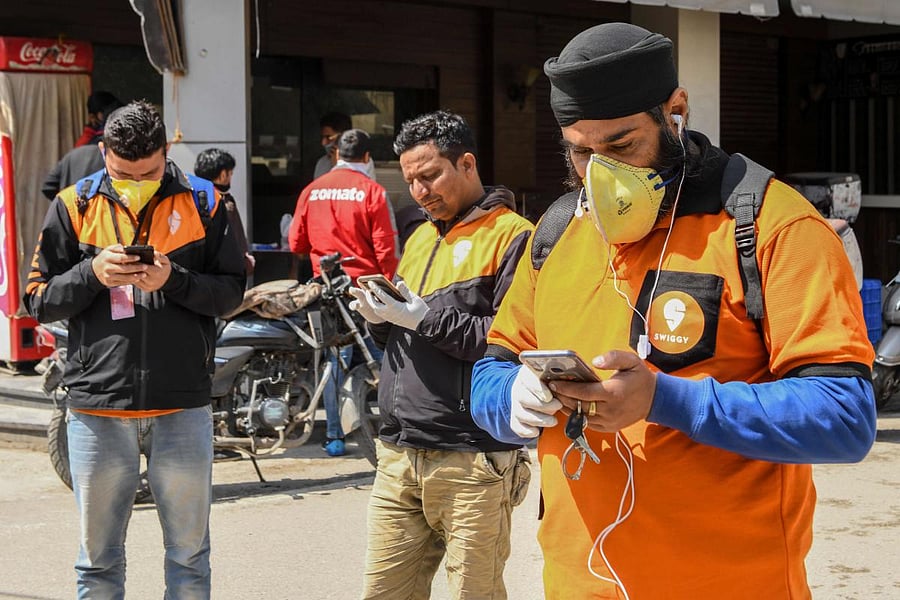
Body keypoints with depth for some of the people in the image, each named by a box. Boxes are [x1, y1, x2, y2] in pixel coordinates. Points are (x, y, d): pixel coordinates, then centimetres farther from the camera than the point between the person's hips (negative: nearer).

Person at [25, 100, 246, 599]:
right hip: (97, 405, 0)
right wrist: (93, 275, -13)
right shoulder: (75, 207, 3)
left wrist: (173, 279, -15)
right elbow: (39, 301, 4)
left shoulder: (201, 203, 2)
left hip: (182, 405, 0)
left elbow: (231, 292, 2)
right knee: (99, 559, 10)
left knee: (189, 553, 11)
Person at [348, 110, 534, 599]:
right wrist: (380, 317, 3)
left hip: (471, 462, -7)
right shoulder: (420, 238, 21)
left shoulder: (511, 236, -6)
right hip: (398, 457, 7)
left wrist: (426, 318, -16)